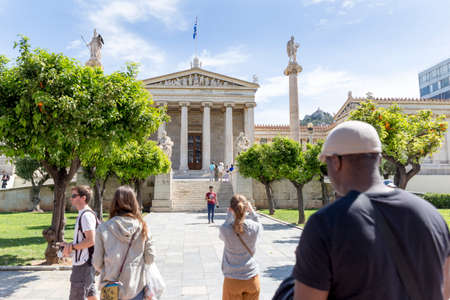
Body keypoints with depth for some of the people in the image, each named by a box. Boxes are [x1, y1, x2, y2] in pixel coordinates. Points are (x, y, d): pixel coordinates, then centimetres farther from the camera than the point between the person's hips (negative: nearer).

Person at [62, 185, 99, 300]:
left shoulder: (86, 215, -19)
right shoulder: (83, 214, 12)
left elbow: (91, 241, -24)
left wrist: (71, 247, -14)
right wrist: (70, 245, 7)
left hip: (83, 265, -10)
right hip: (85, 263, 10)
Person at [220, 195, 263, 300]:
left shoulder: (225, 230, -19)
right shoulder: (255, 227, -14)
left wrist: (230, 214, 6)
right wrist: (252, 212, 6)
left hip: (233, 279, -1)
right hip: (252, 278, 2)